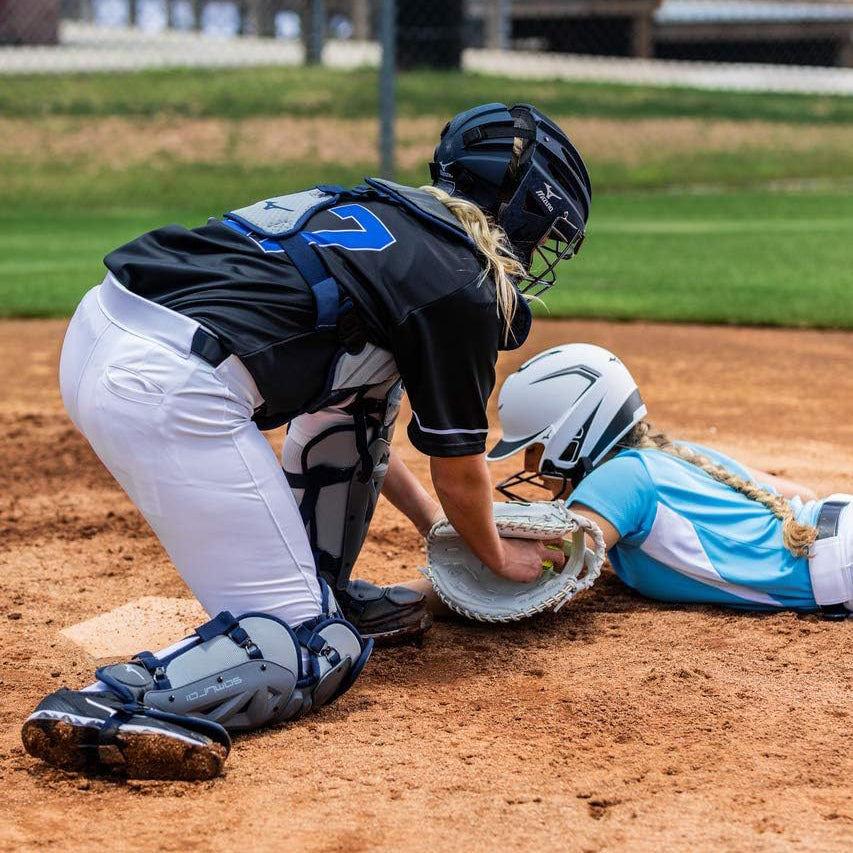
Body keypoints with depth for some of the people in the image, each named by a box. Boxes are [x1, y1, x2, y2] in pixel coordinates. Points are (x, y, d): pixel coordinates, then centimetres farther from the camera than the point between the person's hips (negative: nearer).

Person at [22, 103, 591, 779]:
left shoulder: (380, 209, 26)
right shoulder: (463, 285, 2)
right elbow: (459, 474, 14)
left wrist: (430, 519, 45)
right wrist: (499, 556, 33)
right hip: (170, 390, -10)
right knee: (312, 653, -4)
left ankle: (323, 588, 32)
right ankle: (111, 706, -24)